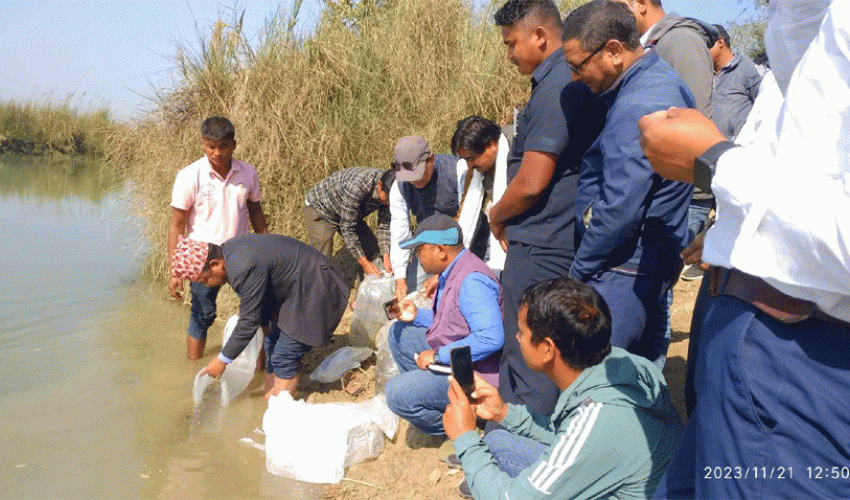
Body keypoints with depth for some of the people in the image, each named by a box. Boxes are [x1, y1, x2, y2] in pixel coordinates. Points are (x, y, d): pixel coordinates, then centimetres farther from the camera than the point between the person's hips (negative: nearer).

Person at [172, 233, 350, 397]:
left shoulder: (245, 269, -31)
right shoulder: (228, 251, 0)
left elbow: (249, 322, -22)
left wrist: (223, 360, -12)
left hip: (315, 294, -11)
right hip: (295, 291, 11)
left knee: (284, 358, -9)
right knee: (273, 346, 15)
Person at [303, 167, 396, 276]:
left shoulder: (387, 193, -20)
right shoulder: (356, 185, -42)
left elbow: (384, 226, -8)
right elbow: (347, 228, -35)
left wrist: (386, 257, -22)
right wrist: (364, 263, -32)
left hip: (348, 215, 7)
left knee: (371, 248, 1)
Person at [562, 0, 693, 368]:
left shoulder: (636, 108, -22)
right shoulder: (663, 79, 10)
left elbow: (619, 213, -23)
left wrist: (578, 271, -11)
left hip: (624, 271, -10)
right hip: (658, 261, 10)